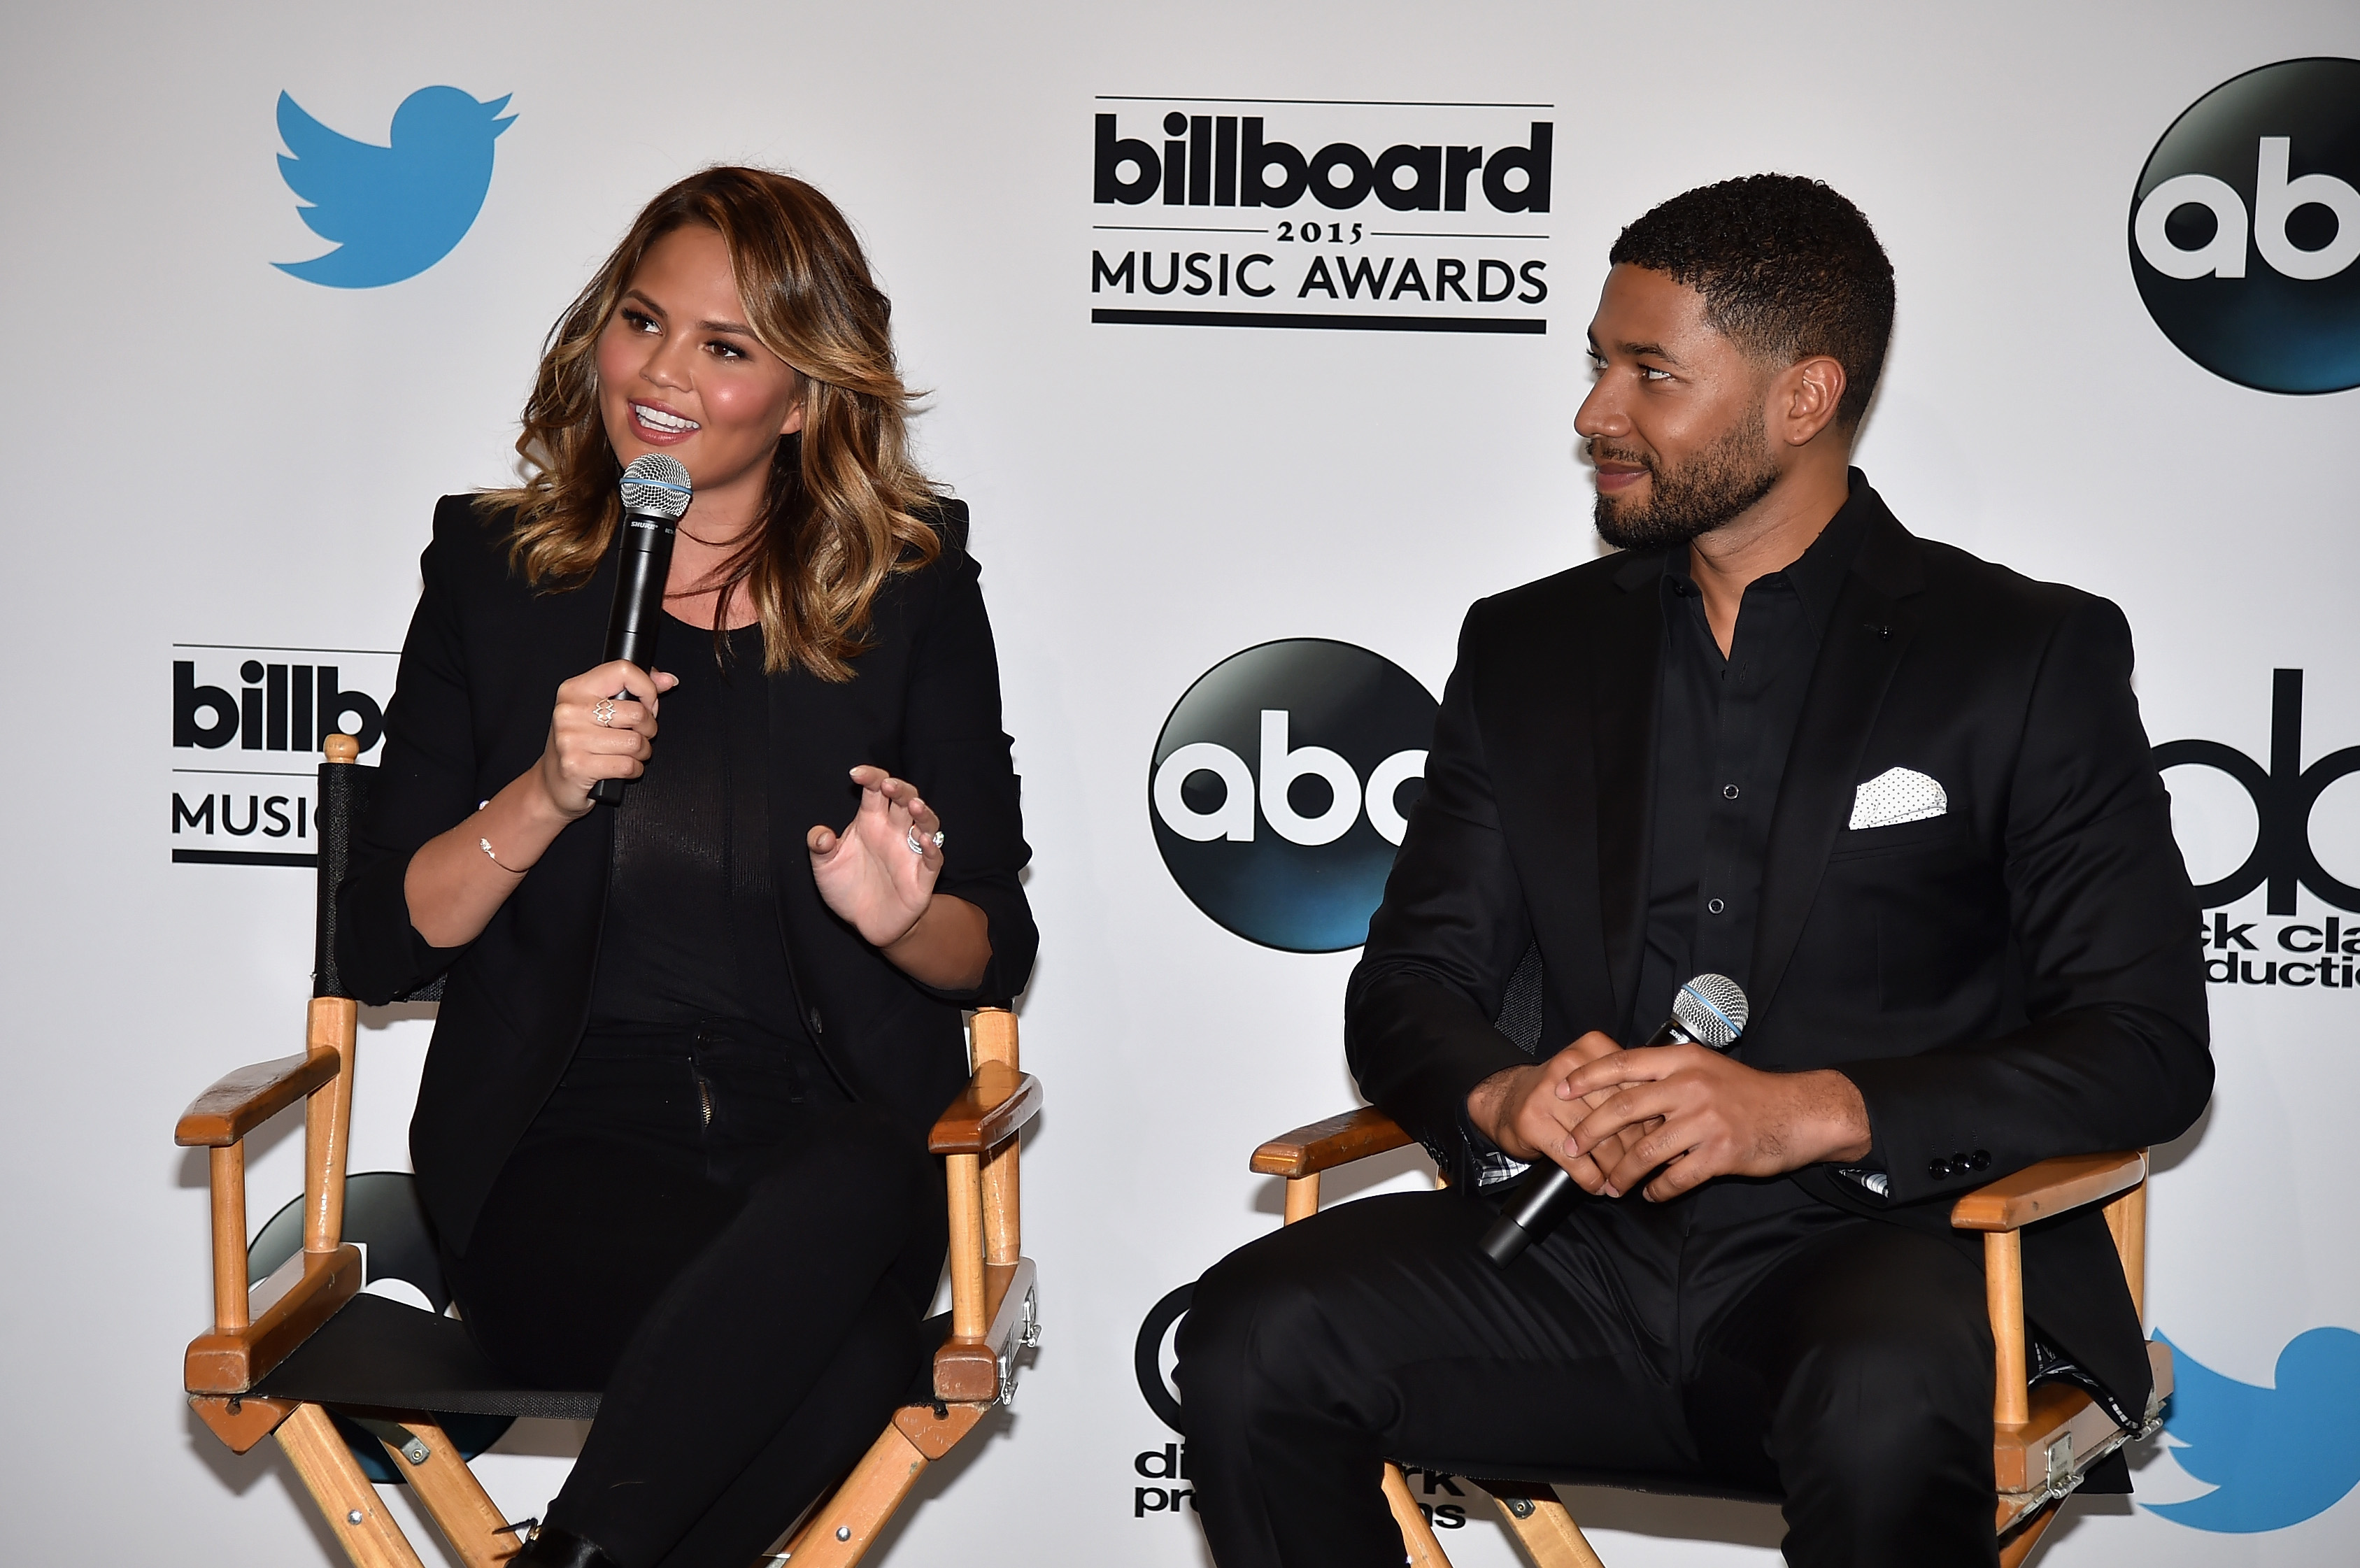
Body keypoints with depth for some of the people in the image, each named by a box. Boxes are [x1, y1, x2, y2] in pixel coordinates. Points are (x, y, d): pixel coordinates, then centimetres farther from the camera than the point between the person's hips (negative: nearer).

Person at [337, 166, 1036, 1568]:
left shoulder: (913, 588, 9)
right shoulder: (492, 570, 10)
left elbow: (997, 950, 11)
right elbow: (383, 947, 6)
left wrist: (900, 914, -12)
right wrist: (546, 794, -11)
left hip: (837, 1143, 2)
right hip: (566, 1148, -1)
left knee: (861, 1197, -38)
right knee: (846, 1344, -35)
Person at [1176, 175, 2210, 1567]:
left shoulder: (2031, 655, 2)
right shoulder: (1529, 650, 15)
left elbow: (2150, 1048, -4)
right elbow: (1405, 988, 13)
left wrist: (1816, 1112, -19)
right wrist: (1502, 1097, -12)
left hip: (1894, 1245, -3)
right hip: (1588, 1254, 4)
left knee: (1881, 1416, -38)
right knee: (1258, 1336, -22)